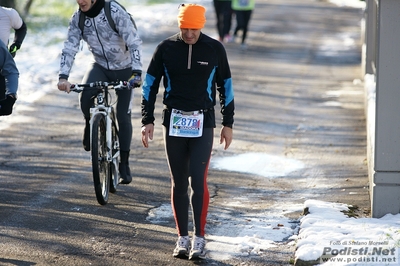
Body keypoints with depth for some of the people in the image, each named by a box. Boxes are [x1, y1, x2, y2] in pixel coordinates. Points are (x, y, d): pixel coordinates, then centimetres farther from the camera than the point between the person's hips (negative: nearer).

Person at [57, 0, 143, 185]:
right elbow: (70, 48, -13)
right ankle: (90, 125, 2)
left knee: (123, 116, -2)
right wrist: (63, 77, -26)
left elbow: (134, 42, -28)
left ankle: (124, 164, 12)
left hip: (124, 69, -2)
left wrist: (137, 72, -38)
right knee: (85, 96, -29)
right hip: (100, 67, 2)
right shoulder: (77, 19, -11)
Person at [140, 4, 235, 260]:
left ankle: (199, 238, -4)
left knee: (198, 180, -11)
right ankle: (183, 238, 13)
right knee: (179, 183, 6)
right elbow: (150, 84, 6)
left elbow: (226, 85, 8)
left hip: (203, 123, -2)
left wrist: (228, 123, 7)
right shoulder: (166, 48, 0)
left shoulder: (215, 49, -1)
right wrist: (148, 120, 0)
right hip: (174, 121, 2)